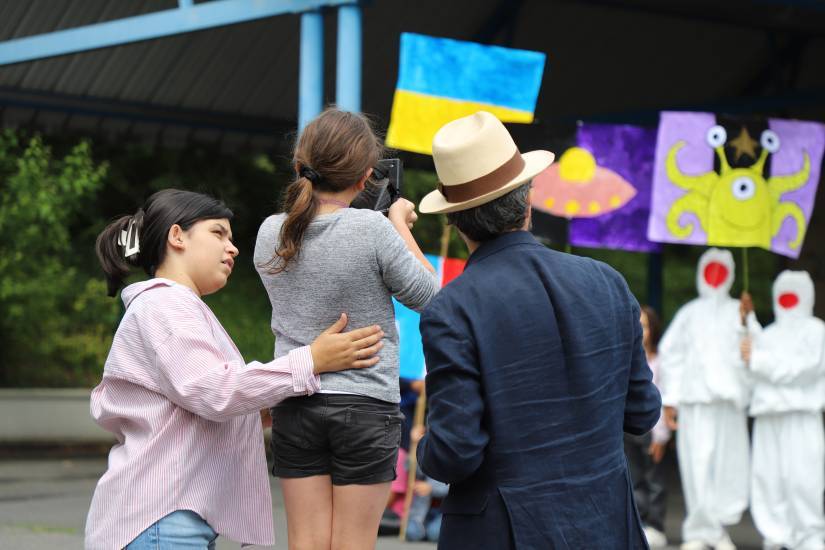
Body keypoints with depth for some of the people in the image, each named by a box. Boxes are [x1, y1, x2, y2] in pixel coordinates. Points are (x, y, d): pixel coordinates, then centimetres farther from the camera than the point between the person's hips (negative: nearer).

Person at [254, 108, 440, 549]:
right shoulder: (374, 230, -14)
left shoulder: (270, 233, 1)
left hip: (294, 407, 4)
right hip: (366, 405, -4)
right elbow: (427, 296, -3)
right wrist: (401, 225, 7)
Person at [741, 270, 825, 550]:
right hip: (767, 413, 5)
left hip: (801, 414, -5)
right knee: (767, 475, -4)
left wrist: (759, 360, -7)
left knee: (802, 478, -13)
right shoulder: (766, 335, 25)